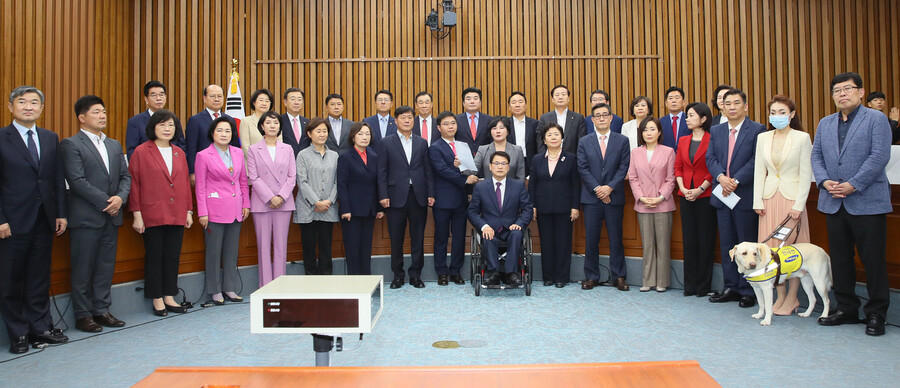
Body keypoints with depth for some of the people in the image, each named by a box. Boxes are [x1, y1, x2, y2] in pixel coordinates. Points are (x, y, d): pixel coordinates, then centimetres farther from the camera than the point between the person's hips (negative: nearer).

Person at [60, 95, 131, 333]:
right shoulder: (71, 144, -4)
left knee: (106, 268, 10)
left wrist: (120, 197, -7)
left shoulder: (115, 145, 16)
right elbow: (77, 180, -13)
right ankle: (83, 315, 11)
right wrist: (105, 201, -16)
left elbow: (125, 176, 12)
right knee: (83, 269, 2)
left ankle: (101, 310, 19)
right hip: (86, 217, -6)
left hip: (111, 216, 6)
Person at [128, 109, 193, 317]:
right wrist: (136, 214, -8)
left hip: (177, 215, 5)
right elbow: (134, 184, -4)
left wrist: (189, 211, 11)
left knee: (173, 256, 9)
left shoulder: (179, 153, 12)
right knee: (154, 257, 4)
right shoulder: (141, 152, -3)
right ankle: (157, 299, 14)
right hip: (152, 215, -4)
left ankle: (169, 297, 19)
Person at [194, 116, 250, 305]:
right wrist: (202, 212, -8)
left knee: (232, 250, 10)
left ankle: (229, 288, 21)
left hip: (235, 210, 4)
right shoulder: (204, 155, -4)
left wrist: (246, 204, 8)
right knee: (214, 251, 4)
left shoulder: (238, 153, 8)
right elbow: (200, 186, -4)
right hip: (215, 210, -4)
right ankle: (215, 291, 15)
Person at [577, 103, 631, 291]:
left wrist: (610, 187, -12)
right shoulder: (584, 142, 7)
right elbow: (583, 169, 0)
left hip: (614, 197, 0)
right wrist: (597, 188, -11)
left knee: (616, 239, 4)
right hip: (591, 198, 0)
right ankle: (591, 277, 13)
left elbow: (624, 167, -1)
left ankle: (618, 276, 15)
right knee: (591, 240, 3)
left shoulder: (622, 140, 6)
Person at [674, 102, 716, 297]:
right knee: (689, 240, 8)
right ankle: (690, 285, 15)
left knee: (706, 240, 1)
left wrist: (700, 189, -15)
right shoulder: (683, 141, 12)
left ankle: (703, 286, 10)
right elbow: (678, 167, 11)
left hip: (705, 195, -5)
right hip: (686, 196, 5)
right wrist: (683, 188, -3)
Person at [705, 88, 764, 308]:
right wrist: (721, 177, -13)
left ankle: (748, 291, 11)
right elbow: (710, 158, 4)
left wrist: (736, 181, -17)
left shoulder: (757, 130, -3)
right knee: (727, 245, 10)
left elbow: (756, 160, -11)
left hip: (745, 196, -5)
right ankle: (731, 287, 19)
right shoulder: (715, 131, 12)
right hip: (722, 195, 5)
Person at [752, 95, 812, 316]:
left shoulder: (802, 138, -3)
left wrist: (799, 205, -11)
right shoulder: (763, 138, 8)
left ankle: (792, 298, 10)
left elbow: (806, 174, -5)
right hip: (769, 198, 4)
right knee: (772, 248, 5)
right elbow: (759, 171, 9)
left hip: (792, 197, -4)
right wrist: (758, 201, 2)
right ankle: (780, 296, 15)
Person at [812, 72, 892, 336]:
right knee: (840, 258, 11)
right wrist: (824, 181, -8)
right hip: (834, 203, 5)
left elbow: (880, 156, -11)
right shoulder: (824, 124, 14)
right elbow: (816, 156, 10)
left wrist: (853, 185, -17)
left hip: (868, 202, -5)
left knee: (873, 260, 0)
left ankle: (876, 314, 12)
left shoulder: (876, 119, -1)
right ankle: (846, 309, 22)